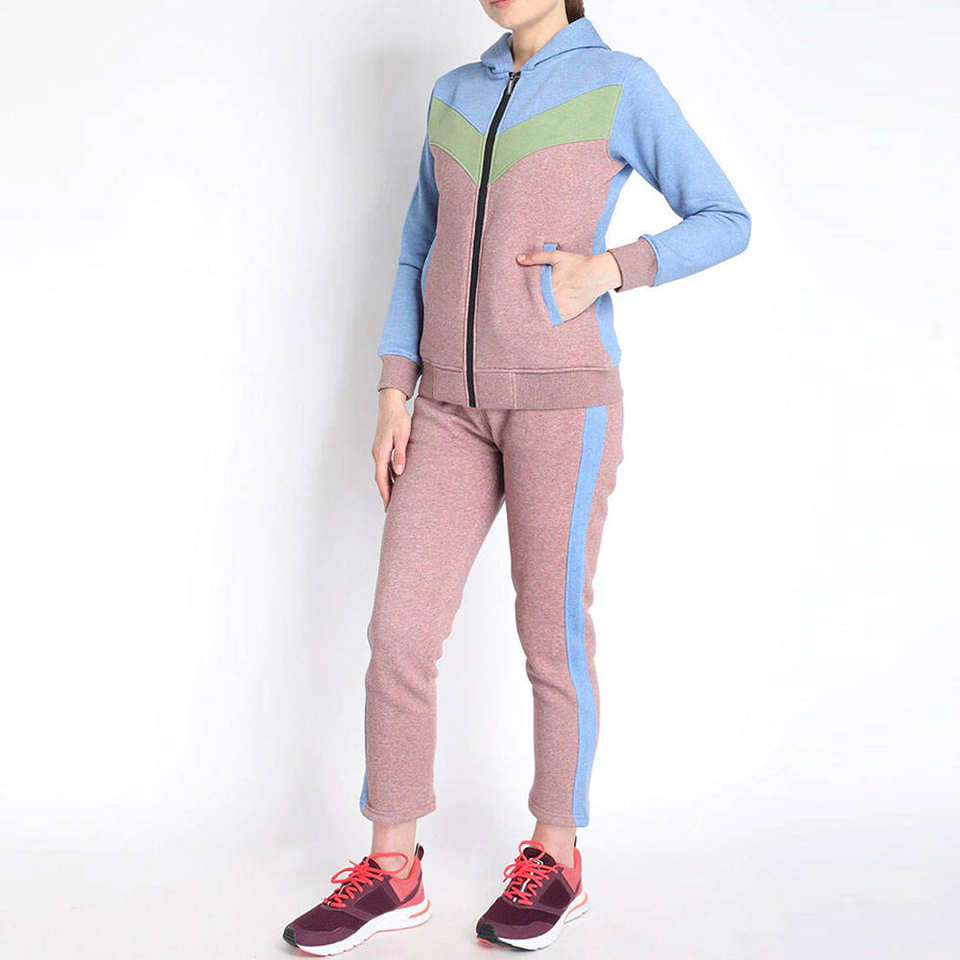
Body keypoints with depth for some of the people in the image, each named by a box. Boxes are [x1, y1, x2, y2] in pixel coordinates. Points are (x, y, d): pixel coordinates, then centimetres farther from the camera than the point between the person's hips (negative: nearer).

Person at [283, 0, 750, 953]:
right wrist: (393, 392, 5)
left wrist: (610, 268, -13)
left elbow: (725, 220, 4)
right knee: (399, 626, -2)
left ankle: (557, 858, 20)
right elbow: (419, 255, 16)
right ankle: (392, 870, 11)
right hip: (455, 407, 5)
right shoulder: (453, 96, 16)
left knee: (550, 632, 1)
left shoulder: (621, 85, 1)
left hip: (563, 396, -4)